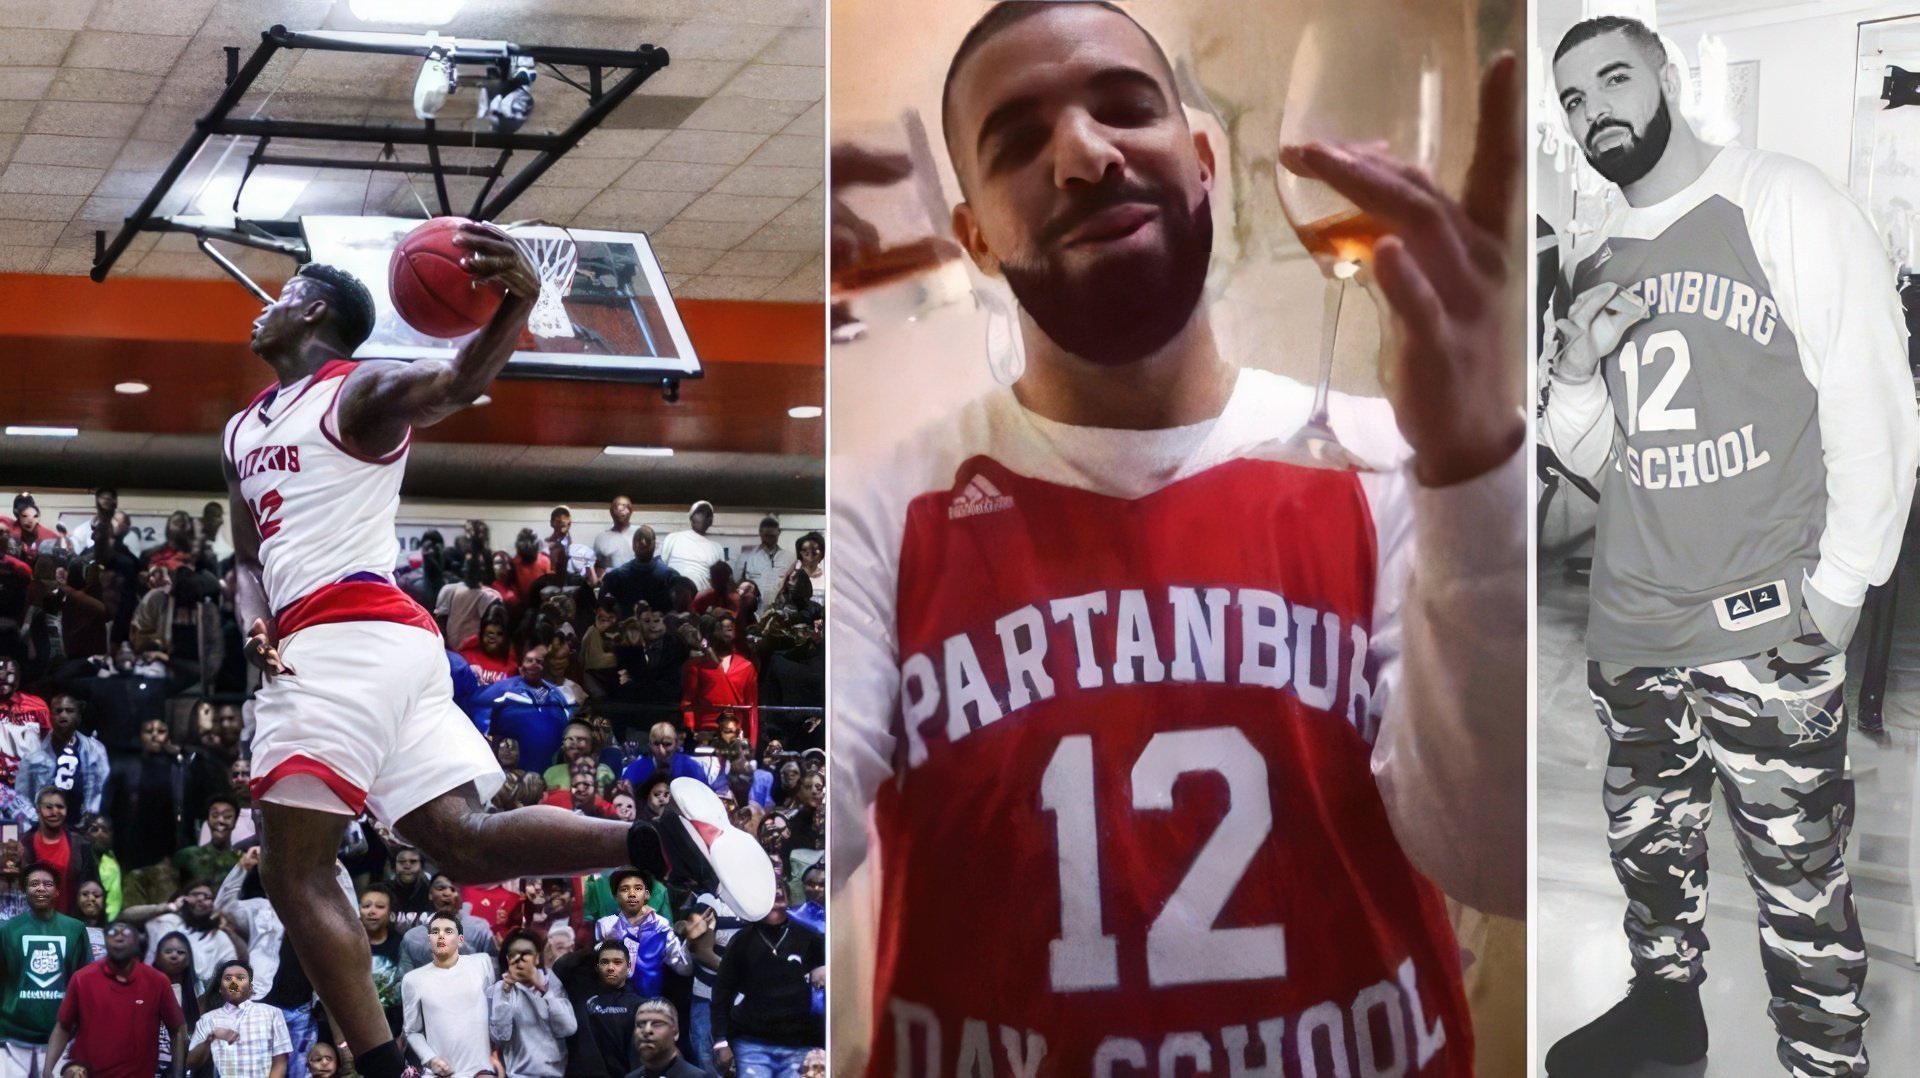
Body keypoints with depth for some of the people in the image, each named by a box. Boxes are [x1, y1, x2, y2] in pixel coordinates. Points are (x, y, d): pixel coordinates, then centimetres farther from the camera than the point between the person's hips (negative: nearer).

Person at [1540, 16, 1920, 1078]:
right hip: (1630, 628, 6)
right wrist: (1579, 372, -6)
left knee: (1799, 875, -3)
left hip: (1765, 631, -6)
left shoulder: (1785, 204, -7)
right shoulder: (1593, 263, 11)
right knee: (1648, 841, 18)